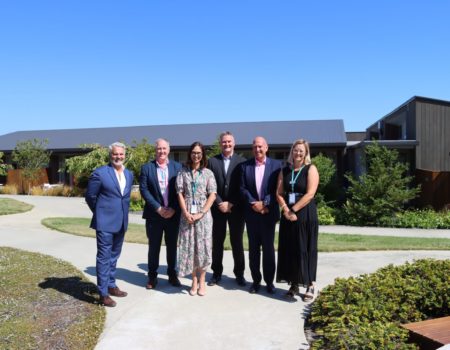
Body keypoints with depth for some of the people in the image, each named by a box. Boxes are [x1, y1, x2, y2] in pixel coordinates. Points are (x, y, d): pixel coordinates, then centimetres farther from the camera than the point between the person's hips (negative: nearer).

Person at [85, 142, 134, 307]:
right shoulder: (100, 173, -10)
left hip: (121, 222, 6)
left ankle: (111, 285, 31)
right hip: (105, 222, -6)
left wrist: (123, 213, 15)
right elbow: (90, 196, -2)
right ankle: (103, 293, 9)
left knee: (114, 256, 18)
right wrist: (100, 213, 6)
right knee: (104, 257, 0)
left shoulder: (129, 174, 9)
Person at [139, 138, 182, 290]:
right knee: (154, 247, 8)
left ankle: (172, 275, 25)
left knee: (172, 246, 11)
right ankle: (152, 276, 21)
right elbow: (144, 189, -6)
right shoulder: (146, 167, 1)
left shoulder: (177, 167, 3)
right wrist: (158, 208, -13)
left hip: (173, 214, 1)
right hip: (154, 214, -1)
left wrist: (173, 209, -11)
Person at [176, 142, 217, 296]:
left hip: (203, 214, -1)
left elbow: (212, 195, -2)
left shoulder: (208, 173, 5)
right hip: (187, 214, 1)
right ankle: (194, 281, 15)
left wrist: (201, 213, -11)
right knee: (189, 246, 3)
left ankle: (202, 281, 14)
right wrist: (186, 213, -11)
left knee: (202, 247, 1)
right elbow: (180, 193, 1)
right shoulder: (183, 172, 7)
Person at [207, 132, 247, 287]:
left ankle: (239, 273, 20)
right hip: (218, 208, 1)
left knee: (237, 241, 7)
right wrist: (220, 203, -9)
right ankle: (217, 273, 19)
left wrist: (231, 204, -10)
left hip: (236, 208, -1)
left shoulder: (242, 161, 1)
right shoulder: (212, 161, 5)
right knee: (217, 241, 7)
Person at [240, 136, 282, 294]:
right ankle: (256, 280, 20)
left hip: (269, 213, -2)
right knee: (253, 248, 9)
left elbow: (277, 189, -5)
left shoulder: (276, 165, 0)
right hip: (251, 213, 2)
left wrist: (265, 203, -14)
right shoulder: (245, 165, 5)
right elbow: (243, 188, 1)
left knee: (268, 248, 7)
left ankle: (269, 281, 19)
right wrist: (253, 203, -12)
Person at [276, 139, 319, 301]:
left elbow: (310, 194, -13)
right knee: (290, 249, 6)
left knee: (306, 249, 2)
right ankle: (294, 284, 17)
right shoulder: (285, 170, 9)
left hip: (306, 215, -4)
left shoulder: (311, 169, -3)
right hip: (288, 215, 4)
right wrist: (286, 210, -12)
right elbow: (279, 193, 5)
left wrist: (293, 210, -15)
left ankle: (310, 285, 11)